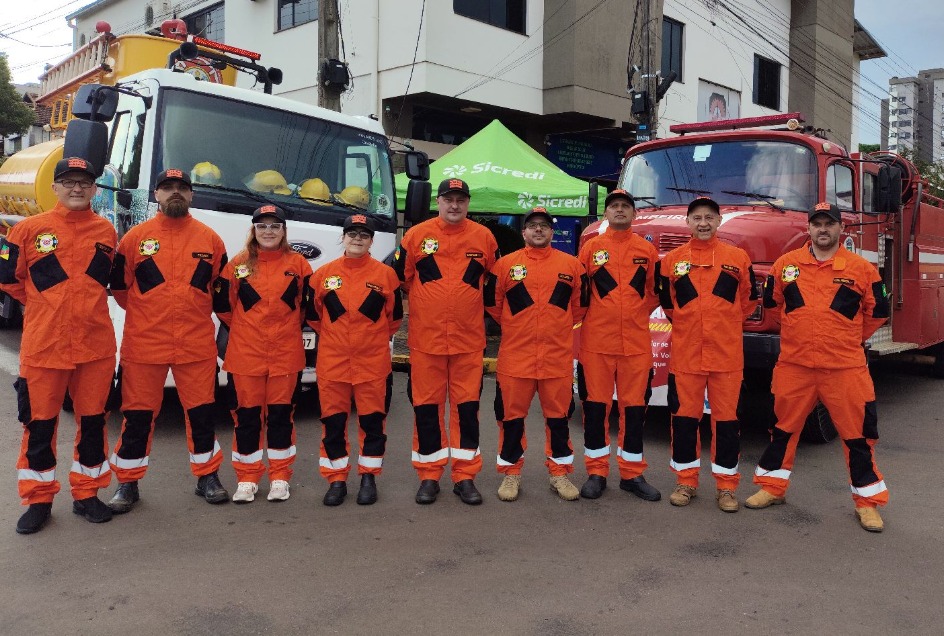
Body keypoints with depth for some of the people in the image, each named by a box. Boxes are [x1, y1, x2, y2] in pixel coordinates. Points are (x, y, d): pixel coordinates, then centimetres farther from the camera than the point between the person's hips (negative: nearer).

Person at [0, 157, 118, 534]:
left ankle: (87, 494, 23)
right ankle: (38, 500, 21)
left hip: (96, 344, 2)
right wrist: (46, 305, 9)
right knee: (40, 422, 7)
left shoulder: (106, 231, 7)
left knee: (93, 421, 8)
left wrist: (85, 305, 12)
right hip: (43, 345, -2)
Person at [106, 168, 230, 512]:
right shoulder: (135, 237, 1)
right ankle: (128, 483, 20)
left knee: (201, 411, 7)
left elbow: (221, 287, 14)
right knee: (138, 414, 6)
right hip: (143, 343, -1)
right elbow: (119, 285, 8)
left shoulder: (209, 238, 5)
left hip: (197, 344, 1)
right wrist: (147, 314, 11)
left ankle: (207, 476, 22)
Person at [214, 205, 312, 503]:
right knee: (247, 415, 4)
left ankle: (280, 478, 18)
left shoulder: (298, 264, 3)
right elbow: (223, 305, 8)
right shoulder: (238, 264, 4)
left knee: (281, 414, 6)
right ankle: (247, 479, 17)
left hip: (286, 353, 0)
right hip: (245, 354, 0)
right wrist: (244, 330, 11)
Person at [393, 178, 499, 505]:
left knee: (467, 407, 4)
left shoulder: (483, 237, 4)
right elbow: (400, 278, 9)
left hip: (469, 339, 1)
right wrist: (425, 305, 9)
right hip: (425, 338, 0)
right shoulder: (416, 235, 1)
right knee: (426, 407, 5)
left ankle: (465, 476, 16)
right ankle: (429, 476, 17)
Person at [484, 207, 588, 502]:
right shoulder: (505, 264, 3)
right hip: (515, 356, -1)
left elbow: (579, 306, 14)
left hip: (558, 357, 1)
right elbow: (493, 303, 10)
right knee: (512, 416, 5)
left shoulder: (571, 265, 6)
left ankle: (560, 472, 22)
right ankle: (511, 472, 20)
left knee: (558, 416, 9)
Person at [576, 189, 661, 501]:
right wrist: (597, 316, 4)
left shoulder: (647, 250, 8)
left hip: (637, 342, 1)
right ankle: (596, 472, 15)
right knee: (595, 405, 3)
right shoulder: (591, 247, 5)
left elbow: (654, 292, 14)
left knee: (635, 407, 6)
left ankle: (632, 474, 18)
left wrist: (636, 315, 7)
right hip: (597, 341, -1)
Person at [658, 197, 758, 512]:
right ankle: (686, 481, 19)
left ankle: (726, 486, 16)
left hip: (726, 354, 0)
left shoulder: (738, 258, 4)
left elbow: (749, 299, 16)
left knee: (726, 418, 4)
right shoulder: (672, 259, 5)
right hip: (685, 353, 1)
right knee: (684, 417, 6)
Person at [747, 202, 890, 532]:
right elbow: (771, 302, 16)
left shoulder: (861, 268, -2)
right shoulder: (786, 264, 2)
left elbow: (877, 312, 8)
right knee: (784, 427, 13)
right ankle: (772, 486, 28)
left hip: (845, 367, -1)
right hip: (793, 365, 2)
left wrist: (846, 339, 11)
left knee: (858, 433, 5)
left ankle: (868, 501, 20)